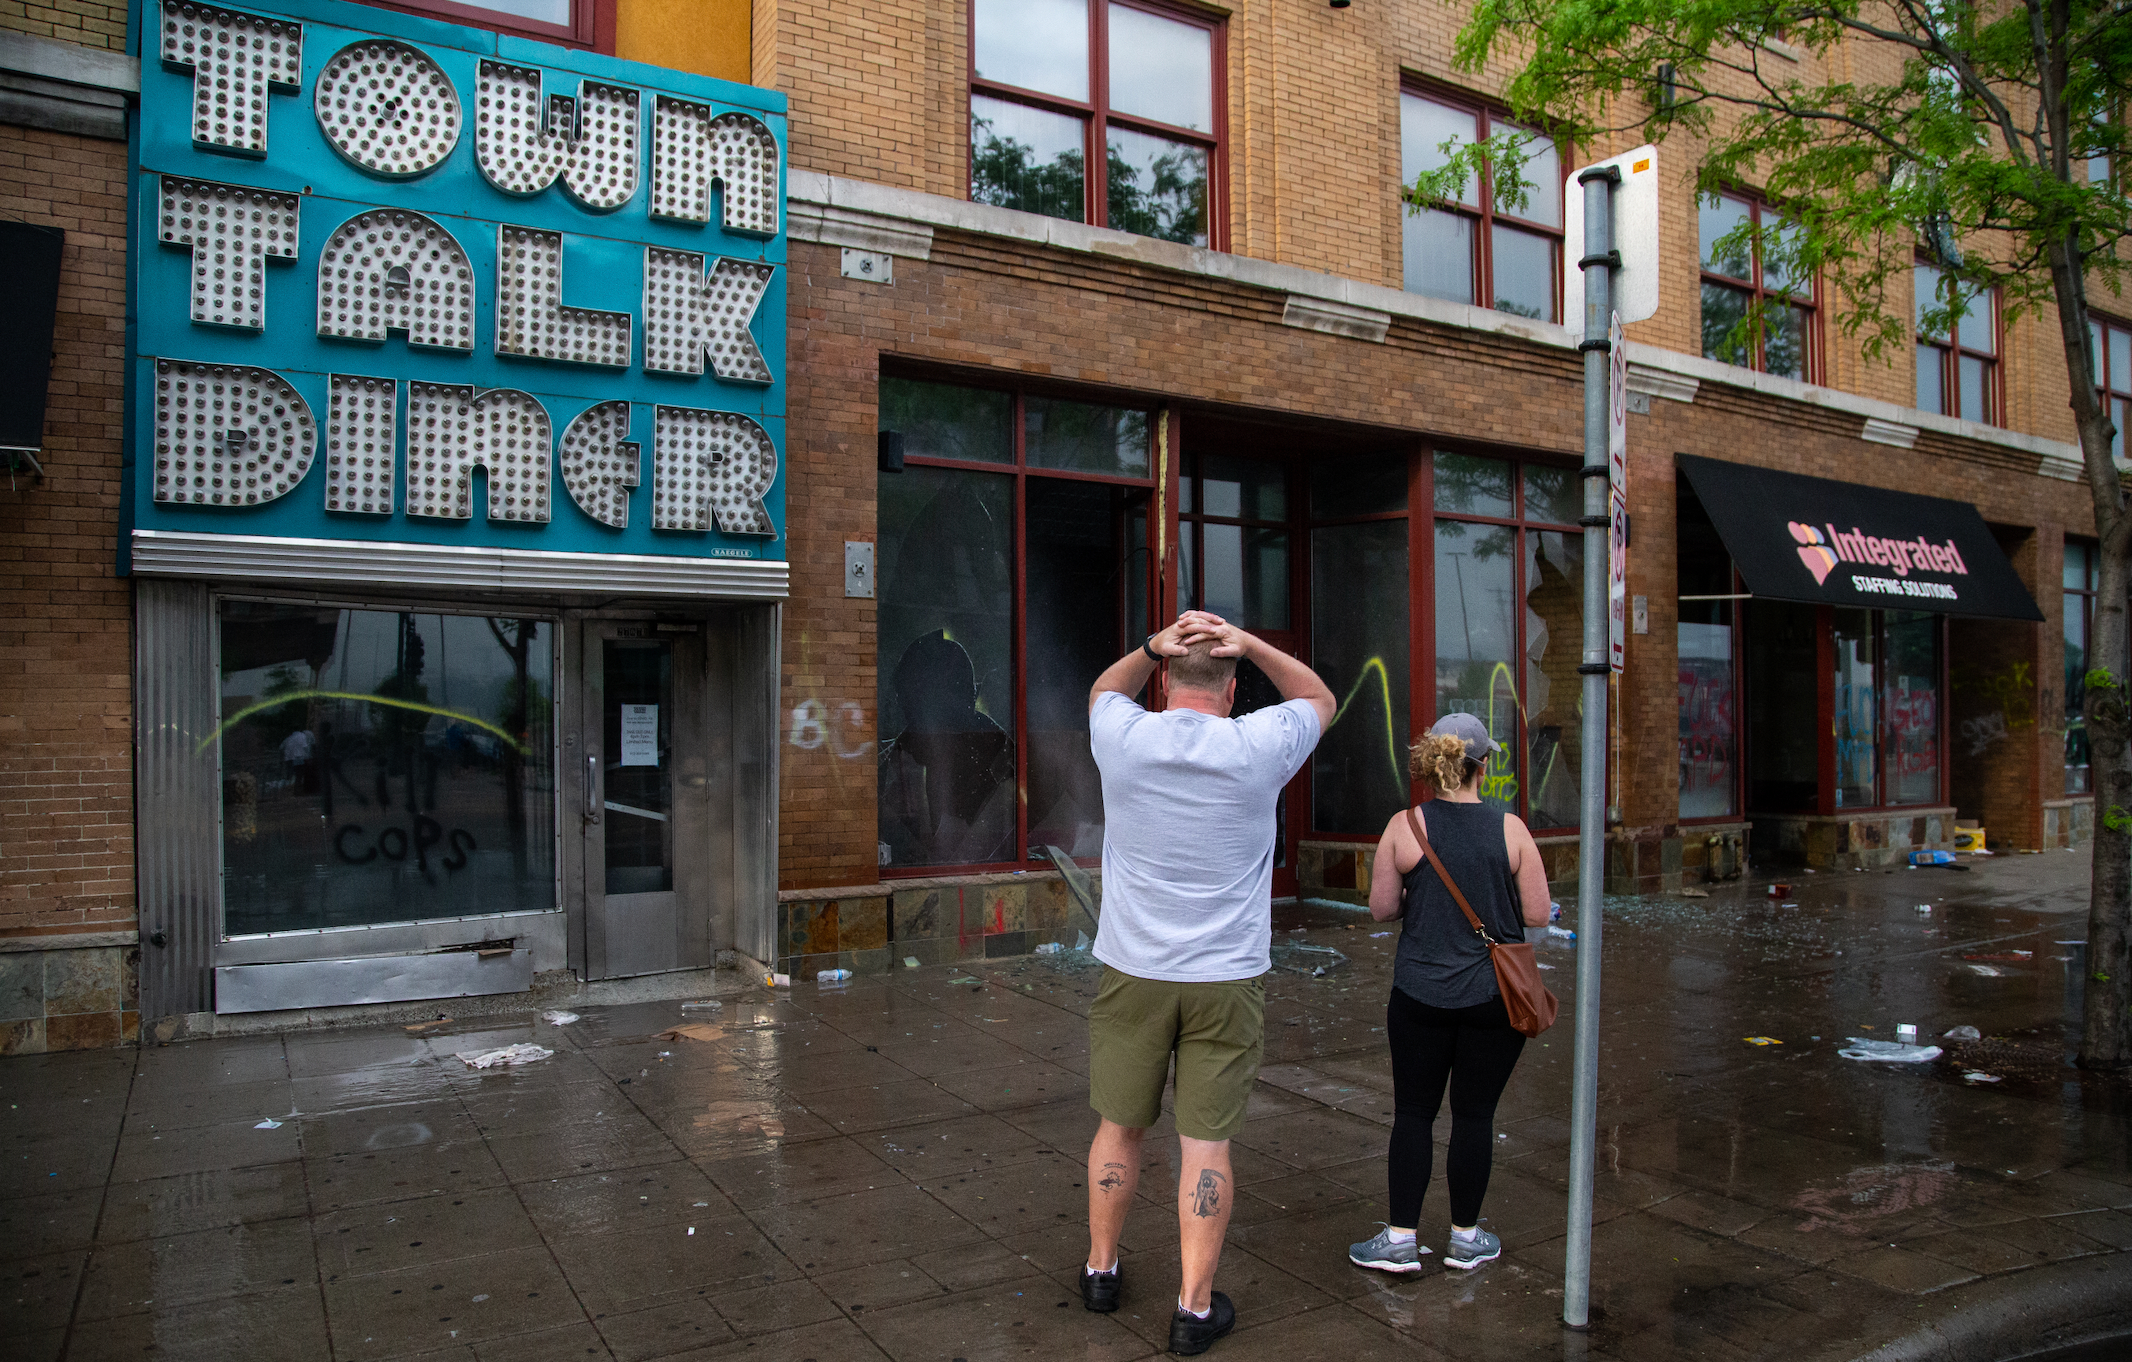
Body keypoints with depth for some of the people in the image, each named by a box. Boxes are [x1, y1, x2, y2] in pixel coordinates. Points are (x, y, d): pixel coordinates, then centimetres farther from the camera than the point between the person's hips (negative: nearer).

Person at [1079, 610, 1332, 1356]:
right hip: (1225, 978, -1)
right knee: (1206, 1141, 6)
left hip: (1133, 970, 2)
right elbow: (1317, 698, 10)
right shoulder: (1256, 750, -10)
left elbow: (1104, 690, 18)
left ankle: (1100, 1269, 32)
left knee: (1119, 1124, 16)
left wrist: (1151, 649, 0)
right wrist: (1248, 644, -3)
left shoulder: (1123, 740, -6)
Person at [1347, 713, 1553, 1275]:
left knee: (1413, 1113, 10)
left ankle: (1401, 1238, 13)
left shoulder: (1404, 826, -6)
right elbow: (1537, 914, -4)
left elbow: (1381, 908, -4)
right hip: (1493, 997, 0)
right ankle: (1465, 1237, 23)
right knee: (1474, 1115, 11)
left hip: (1420, 994, 0)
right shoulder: (1510, 829, -6)